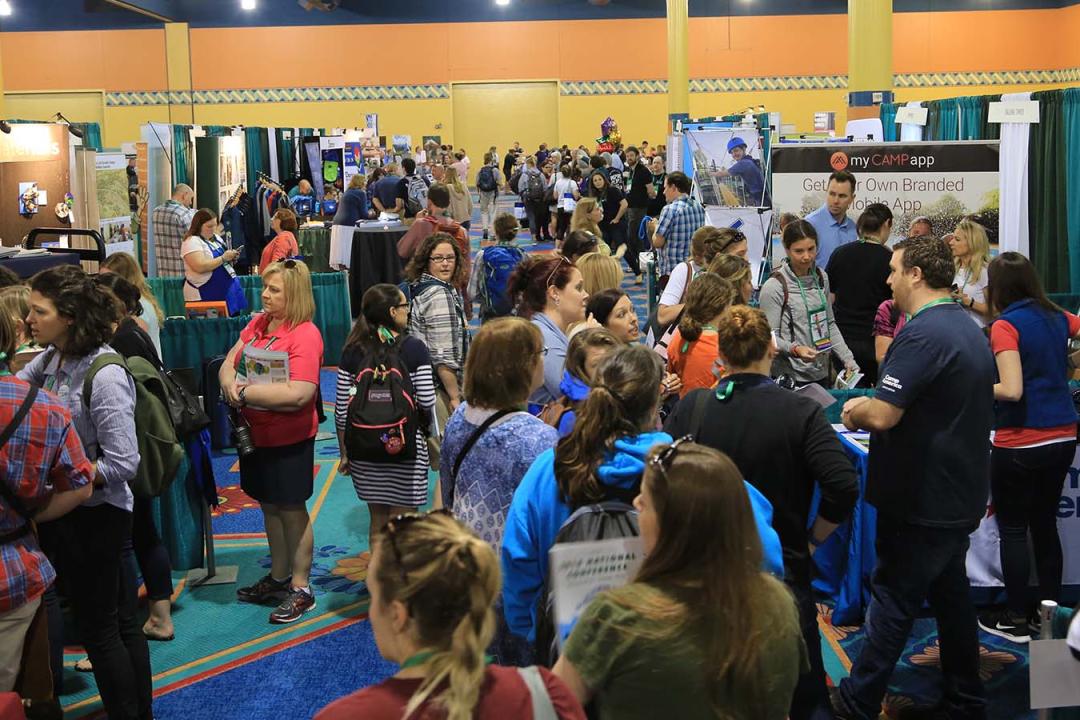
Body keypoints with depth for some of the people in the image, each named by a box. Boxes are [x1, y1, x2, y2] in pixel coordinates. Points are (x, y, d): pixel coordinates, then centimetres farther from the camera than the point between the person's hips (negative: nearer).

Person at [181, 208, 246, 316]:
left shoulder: (216, 238, 15)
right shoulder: (192, 242, -10)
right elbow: (201, 267, -22)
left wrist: (231, 257, 3)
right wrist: (223, 258, -19)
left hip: (228, 290, 8)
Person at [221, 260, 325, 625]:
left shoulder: (305, 335, -19)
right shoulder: (257, 323, 4)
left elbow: (298, 394, -28)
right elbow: (228, 364, 7)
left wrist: (244, 391, -22)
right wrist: (230, 385, -16)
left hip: (289, 439, -7)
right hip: (254, 433, 7)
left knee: (292, 510, 5)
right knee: (269, 505, 18)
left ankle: (300, 589, 19)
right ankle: (278, 577, 34)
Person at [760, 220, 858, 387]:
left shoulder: (821, 278, 8)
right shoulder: (774, 287, -13)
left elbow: (829, 324, 15)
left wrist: (848, 359, 7)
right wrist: (795, 349, -29)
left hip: (821, 374, 6)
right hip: (790, 378, -6)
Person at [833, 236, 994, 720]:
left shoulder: (922, 334, -22)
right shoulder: (970, 330, 10)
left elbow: (882, 415, -28)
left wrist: (855, 412, -6)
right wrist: (869, 408, 14)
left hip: (921, 499, -9)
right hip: (960, 494, 9)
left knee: (894, 599, 0)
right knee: (950, 593, 17)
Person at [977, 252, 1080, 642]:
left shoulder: (1005, 326, -15)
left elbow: (1011, 390, -22)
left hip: (1020, 445, -7)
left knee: (1013, 530, 5)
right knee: (1045, 524, 18)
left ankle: (1016, 619, 12)